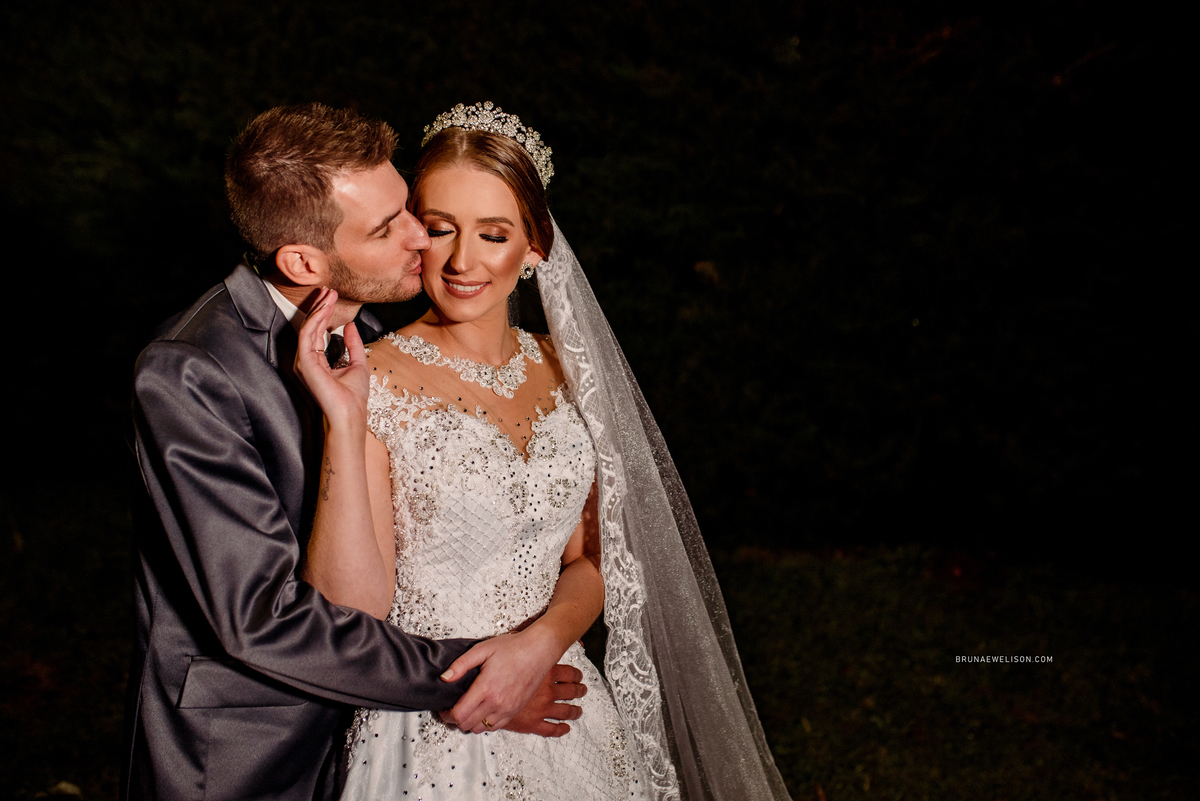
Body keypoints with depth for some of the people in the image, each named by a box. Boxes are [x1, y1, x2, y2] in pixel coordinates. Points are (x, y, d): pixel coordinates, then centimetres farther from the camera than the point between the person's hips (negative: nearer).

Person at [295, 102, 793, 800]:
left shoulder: (566, 369, 2)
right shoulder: (375, 384, -13)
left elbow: (590, 561, 7)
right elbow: (353, 610, -18)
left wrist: (539, 642, -12)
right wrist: (345, 422, -25)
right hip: (432, 744, -4)